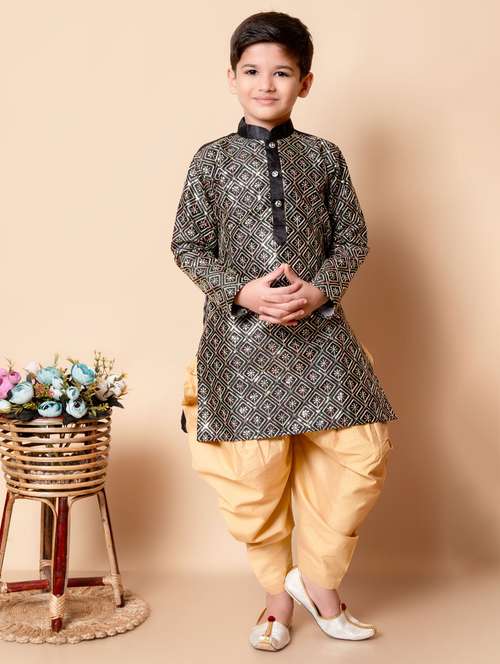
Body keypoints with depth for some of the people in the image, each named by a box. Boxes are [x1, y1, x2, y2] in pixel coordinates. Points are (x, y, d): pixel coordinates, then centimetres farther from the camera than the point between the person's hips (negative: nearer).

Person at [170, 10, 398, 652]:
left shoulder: (324, 157, 7)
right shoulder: (212, 160, 4)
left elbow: (352, 237, 8)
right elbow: (187, 244, 3)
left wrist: (320, 289, -10)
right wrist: (242, 291, -12)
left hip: (318, 329, 2)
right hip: (241, 333, -2)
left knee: (361, 451, -3)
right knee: (255, 470, 0)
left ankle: (317, 578, 18)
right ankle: (277, 593, 23)